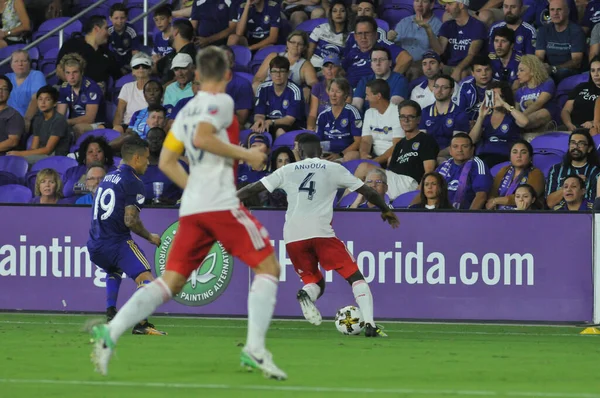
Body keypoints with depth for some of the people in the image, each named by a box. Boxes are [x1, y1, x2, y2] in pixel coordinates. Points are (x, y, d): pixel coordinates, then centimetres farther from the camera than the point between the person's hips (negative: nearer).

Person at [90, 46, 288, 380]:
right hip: (222, 203, -7)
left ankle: (111, 333, -12)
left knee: (171, 281, 6)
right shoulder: (221, 102, -2)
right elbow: (202, 137, -19)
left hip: (191, 208, 7)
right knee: (268, 267, 3)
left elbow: (166, 162, 19)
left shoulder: (187, 111, 20)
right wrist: (245, 154, -11)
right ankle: (255, 348, -11)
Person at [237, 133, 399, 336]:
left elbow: (252, 189, 13)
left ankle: (307, 294, -20)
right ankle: (369, 325, -15)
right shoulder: (333, 169, 12)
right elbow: (368, 192, 17)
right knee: (355, 277, 5)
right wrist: (386, 211, 34)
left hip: (293, 236, 2)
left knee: (314, 282, 18)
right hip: (321, 232, -2)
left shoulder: (287, 170, 16)